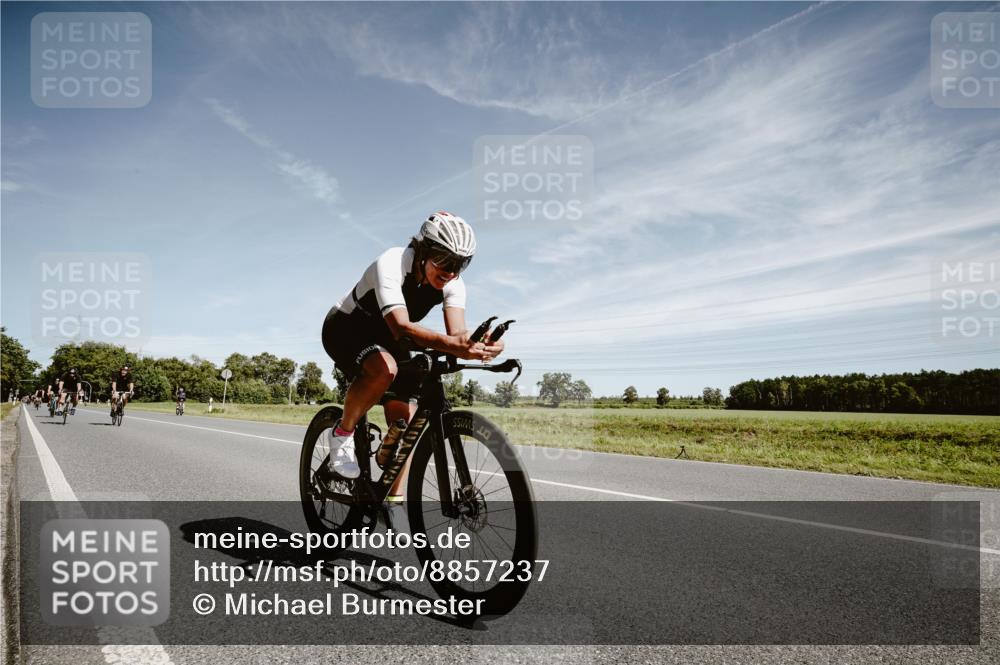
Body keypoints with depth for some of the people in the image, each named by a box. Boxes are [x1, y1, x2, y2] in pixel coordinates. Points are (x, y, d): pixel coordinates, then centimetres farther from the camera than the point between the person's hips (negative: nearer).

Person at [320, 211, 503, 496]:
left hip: (385, 339, 6)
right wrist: (449, 344, -66)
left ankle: (392, 500, 7)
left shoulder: (453, 284, -17)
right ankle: (342, 434, -12)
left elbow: (457, 332, -31)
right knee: (385, 369, -38)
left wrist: (480, 346, -55)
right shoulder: (392, 264, -35)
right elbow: (401, 327, -49)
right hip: (346, 328, -5)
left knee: (406, 421, -7)